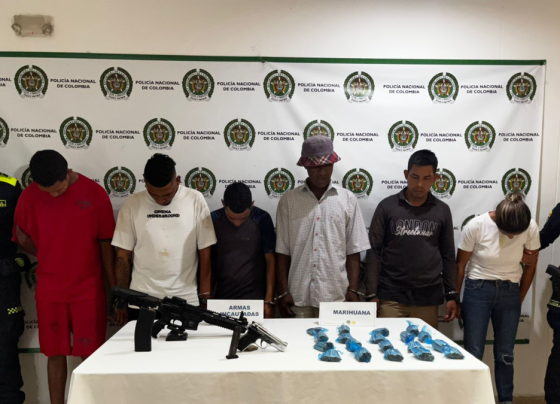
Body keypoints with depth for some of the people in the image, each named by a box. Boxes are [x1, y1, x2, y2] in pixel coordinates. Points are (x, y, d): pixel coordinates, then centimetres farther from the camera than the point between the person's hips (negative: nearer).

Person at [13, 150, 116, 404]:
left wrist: (114, 286, -2)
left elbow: (105, 243, -4)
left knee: (90, 354, 6)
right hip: (48, 289, 2)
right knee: (55, 353, 12)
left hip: (88, 288, -2)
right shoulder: (29, 196, -3)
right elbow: (21, 238, 10)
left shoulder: (94, 193, -8)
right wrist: (48, 257, -3)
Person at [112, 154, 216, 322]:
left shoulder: (195, 200, -5)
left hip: (186, 300, -1)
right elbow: (123, 256, 4)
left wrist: (205, 297, -3)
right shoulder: (132, 204, -1)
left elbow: (205, 254, -3)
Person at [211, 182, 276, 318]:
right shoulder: (213, 220, -4)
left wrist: (269, 300, -6)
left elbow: (271, 261, -3)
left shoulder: (262, 219, -8)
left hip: (255, 299, -1)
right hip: (221, 298, 2)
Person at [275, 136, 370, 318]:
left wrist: (353, 291, -2)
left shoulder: (348, 199, 3)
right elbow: (282, 251, 3)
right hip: (298, 296, 0)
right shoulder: (288, 200, 2)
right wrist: (283, 292, -1)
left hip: (336, 296, 0)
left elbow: (353, 251, 4)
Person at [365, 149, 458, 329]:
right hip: (391, 295, -1)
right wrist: (371, 294, -6)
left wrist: (452, 295, 6)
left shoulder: (442, 211, 5)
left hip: (428, 297, 2)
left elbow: (448, 256, 10)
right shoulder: (387, 206, -1)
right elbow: (374, 252, -2)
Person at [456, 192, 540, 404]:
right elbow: (460, 265, -7)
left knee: (505, 355, 10)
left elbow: (531, 265, 4)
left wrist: (519, 299, 11)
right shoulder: (476, 226, -19)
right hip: (478, 290, -2)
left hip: (510, 292, 2)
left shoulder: (531, 228, -13)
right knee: (474, 353, 2)